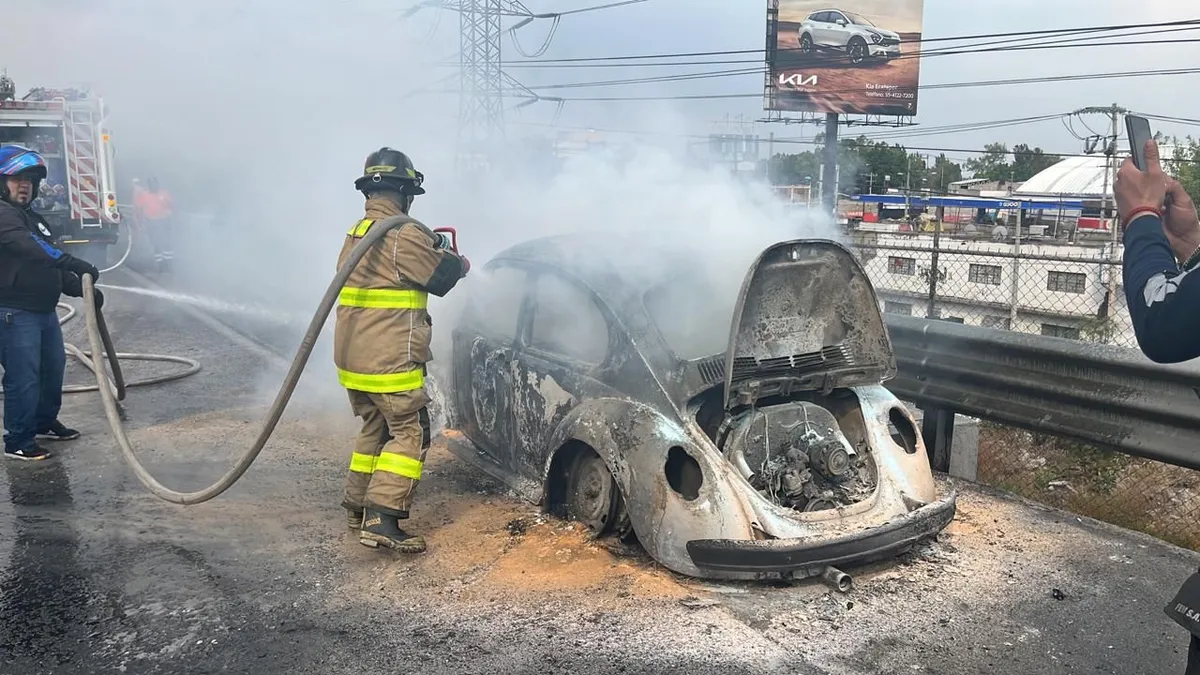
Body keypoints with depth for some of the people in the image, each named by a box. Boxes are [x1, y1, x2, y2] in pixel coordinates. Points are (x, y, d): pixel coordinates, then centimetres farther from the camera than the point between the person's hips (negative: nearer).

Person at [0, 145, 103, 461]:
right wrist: (73, 263, -39)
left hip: (44, 309, 10)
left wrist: (83, 289, 8)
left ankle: (45, 423, 35)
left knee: (54, 367, 18)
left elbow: (49, 268, 19)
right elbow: (27, 246, -30)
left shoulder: (33, 218, 19)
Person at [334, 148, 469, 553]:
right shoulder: (404, 235, -15)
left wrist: (430, 246, 17)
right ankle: (382, 520, -7)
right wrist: (457, 260, 12)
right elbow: (442, 276, -10)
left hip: (351, 360, 9)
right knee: (411, 434, -1)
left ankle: (358, 508, 28)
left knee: (375, 429, 21)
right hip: (389, 363, -9)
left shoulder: (356, 234, 14)